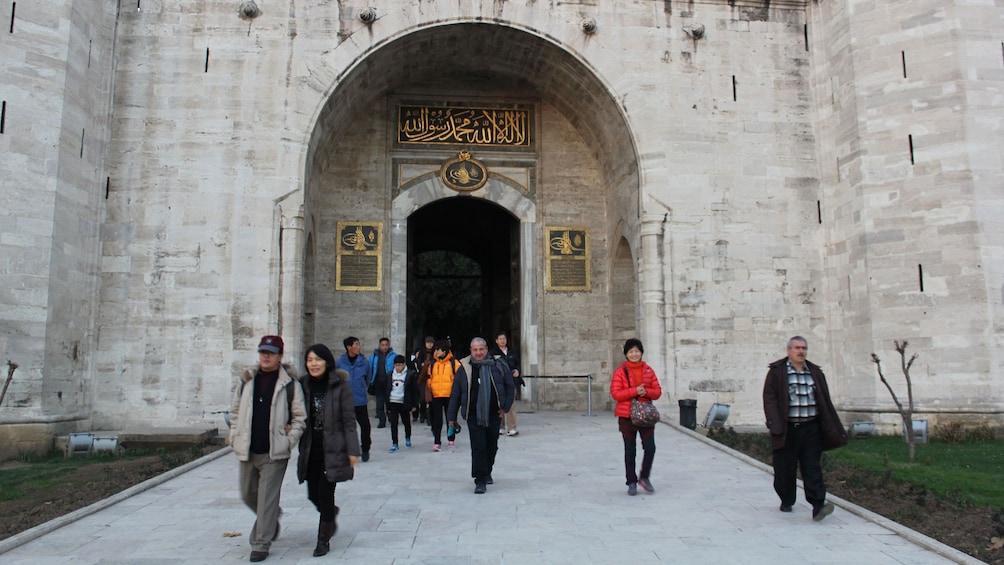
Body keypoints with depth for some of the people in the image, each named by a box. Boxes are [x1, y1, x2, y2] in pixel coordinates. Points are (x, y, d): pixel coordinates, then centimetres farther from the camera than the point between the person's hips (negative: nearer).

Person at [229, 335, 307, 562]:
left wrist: (288, 441, -10)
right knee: (248, 495, 18)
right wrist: (235, 436, 6)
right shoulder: (246, 381, 5)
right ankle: (270, 520, 44)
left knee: (267, 499, -2)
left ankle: (261, 544, 11)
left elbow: (300, 417, -2)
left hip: (274, 453, -5)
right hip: (248, 451, 5)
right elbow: (235, 411, 16)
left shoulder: (289, 384, -6)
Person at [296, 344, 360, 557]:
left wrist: (352, 450, -11)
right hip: (311, 449, 4)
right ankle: (331, 513, 44)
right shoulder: (304, 385, 4)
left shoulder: (340, 385, -8)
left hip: (333, 449, -4)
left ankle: (324, 539, 16)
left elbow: (349, 420, -8)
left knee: (325, 493, -3)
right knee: (313, 495, 11)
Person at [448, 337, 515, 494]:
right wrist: (452, 416, 3)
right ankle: (480, 480, -2)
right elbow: (455, 394, 2)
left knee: (492, 446, 14)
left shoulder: (498, 365, -1)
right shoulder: (464, 368, -3)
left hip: (494, 414, 2)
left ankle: (487, 473, 35)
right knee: (478, 447, -8)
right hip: (474, 415, -2)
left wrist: (505, 407, 0)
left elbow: (510, 387, 7)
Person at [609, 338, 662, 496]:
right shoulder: (620, 371, -3)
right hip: (627, 416, -2)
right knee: (630, 451, 6)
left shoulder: (649, 370, 7)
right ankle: (631, 482, 19)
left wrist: (647, 392, -14)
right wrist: (635, 391, -19)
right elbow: (615, 393, -10)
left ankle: (644, 477, 19)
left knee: (650, 448, -4)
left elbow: (658, 391, 7)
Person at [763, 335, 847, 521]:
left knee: (812, 467, -3)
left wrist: (835, 429, 12)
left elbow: (825, 402, 15)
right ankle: (786, 501, 24)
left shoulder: (815, 372, 12)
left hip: (810, 428, 2)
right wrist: (775, 425, -15)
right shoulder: (777, 371, 0)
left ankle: (818, 505, -7)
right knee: (784, 467, 7)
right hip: (787, 429, -2)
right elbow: (770, 399, -5)